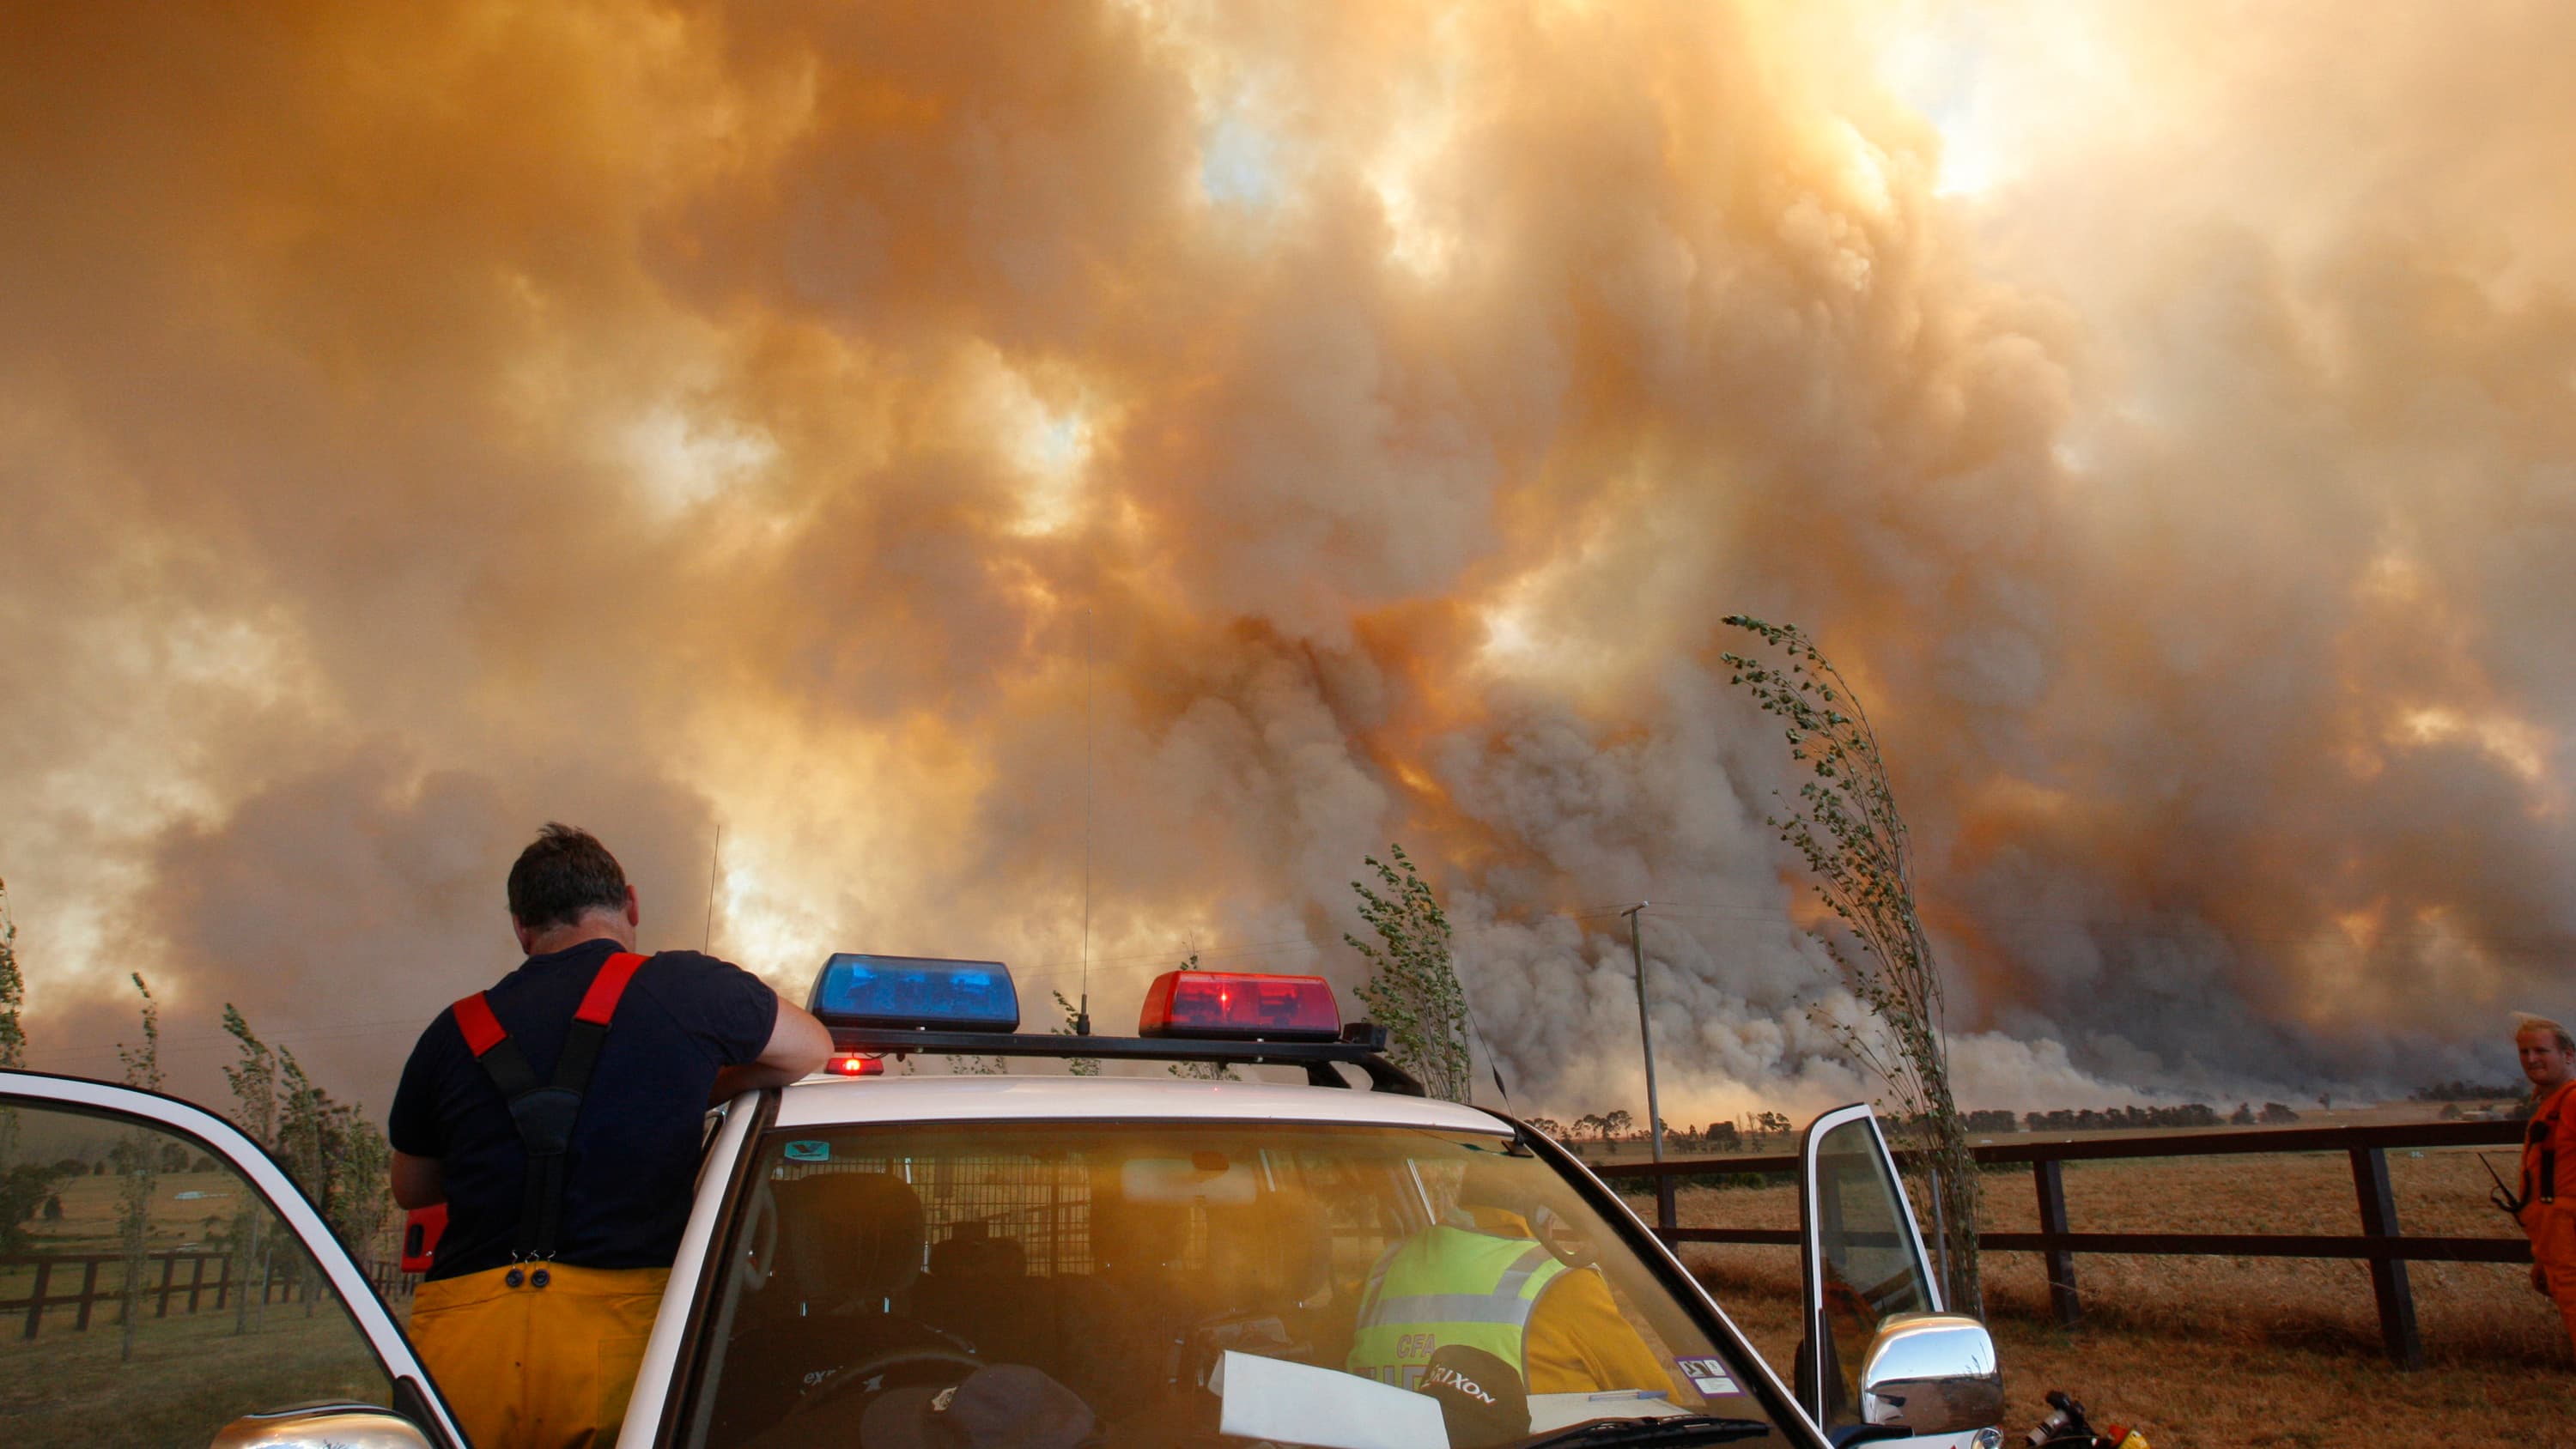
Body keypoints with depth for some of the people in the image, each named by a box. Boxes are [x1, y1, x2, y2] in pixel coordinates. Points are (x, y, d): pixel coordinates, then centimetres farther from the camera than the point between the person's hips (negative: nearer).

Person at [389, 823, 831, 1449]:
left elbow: (409, 1189, 27)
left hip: (458, 1345, 4)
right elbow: (811, 1048, 20)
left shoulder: (455, 1030, 11)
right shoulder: (689, 987, 2)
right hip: (615, 1330, -3)